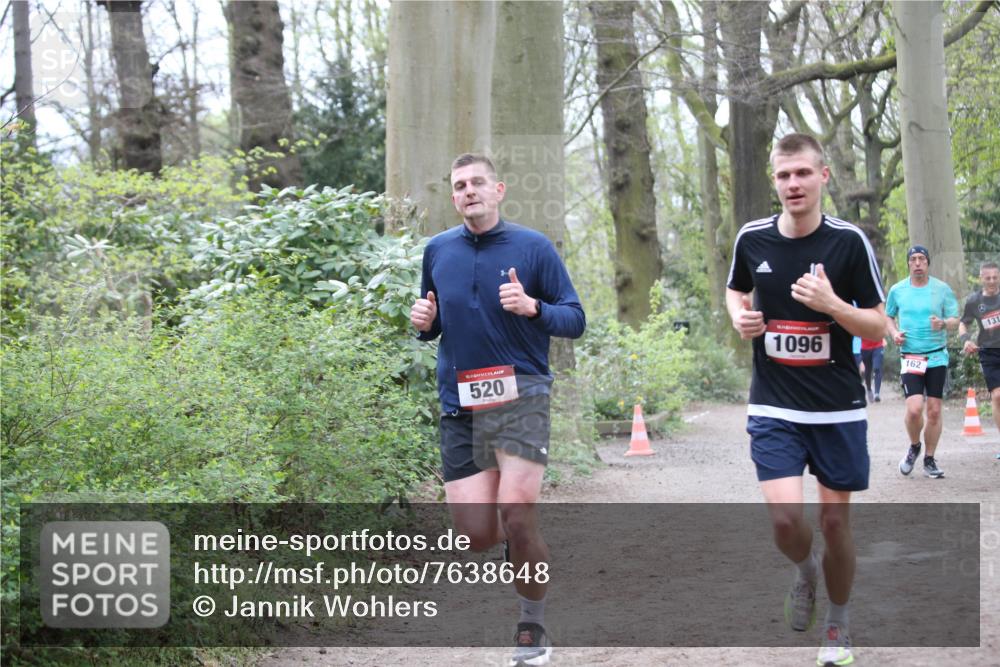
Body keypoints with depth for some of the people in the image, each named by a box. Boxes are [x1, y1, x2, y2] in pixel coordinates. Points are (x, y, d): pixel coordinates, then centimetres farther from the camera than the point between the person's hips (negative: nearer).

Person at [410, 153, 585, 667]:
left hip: (520, 395, -3)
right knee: (475, 534, -3)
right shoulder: (437, 250, 11)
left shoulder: (533, 247, 0)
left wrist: (533, 307, -18)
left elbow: (575, 320, 1)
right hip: (459, 405, 3)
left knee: (517, 516, -16)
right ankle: (521, 546, 35)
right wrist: (423, 323, 0)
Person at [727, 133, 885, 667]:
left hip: (838, 407, -1)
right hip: (773, 407, 1)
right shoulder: (752, 239, -2)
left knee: (835, 520, 6)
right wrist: (740, 317, -3)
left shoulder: (849, 241, -9)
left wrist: (831, 304, -25)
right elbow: (736, 290, 19)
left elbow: (877, 327, -6)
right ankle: (806, 572, 21)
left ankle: (838, 622, 29)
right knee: (785, 517, -14)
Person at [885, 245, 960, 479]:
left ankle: (929, 460, 17)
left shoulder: (942, 289, 1)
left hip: (937, 356, 1)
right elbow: (888, 316, 19)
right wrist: (894, 333, -1)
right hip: (910, 357, -1)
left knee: (934, 411, 2)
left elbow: (955, 320, 3)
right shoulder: (897, 290, 4)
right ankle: (914, 447, 15)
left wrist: (943, 323, -20)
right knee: (914, 409, -15)